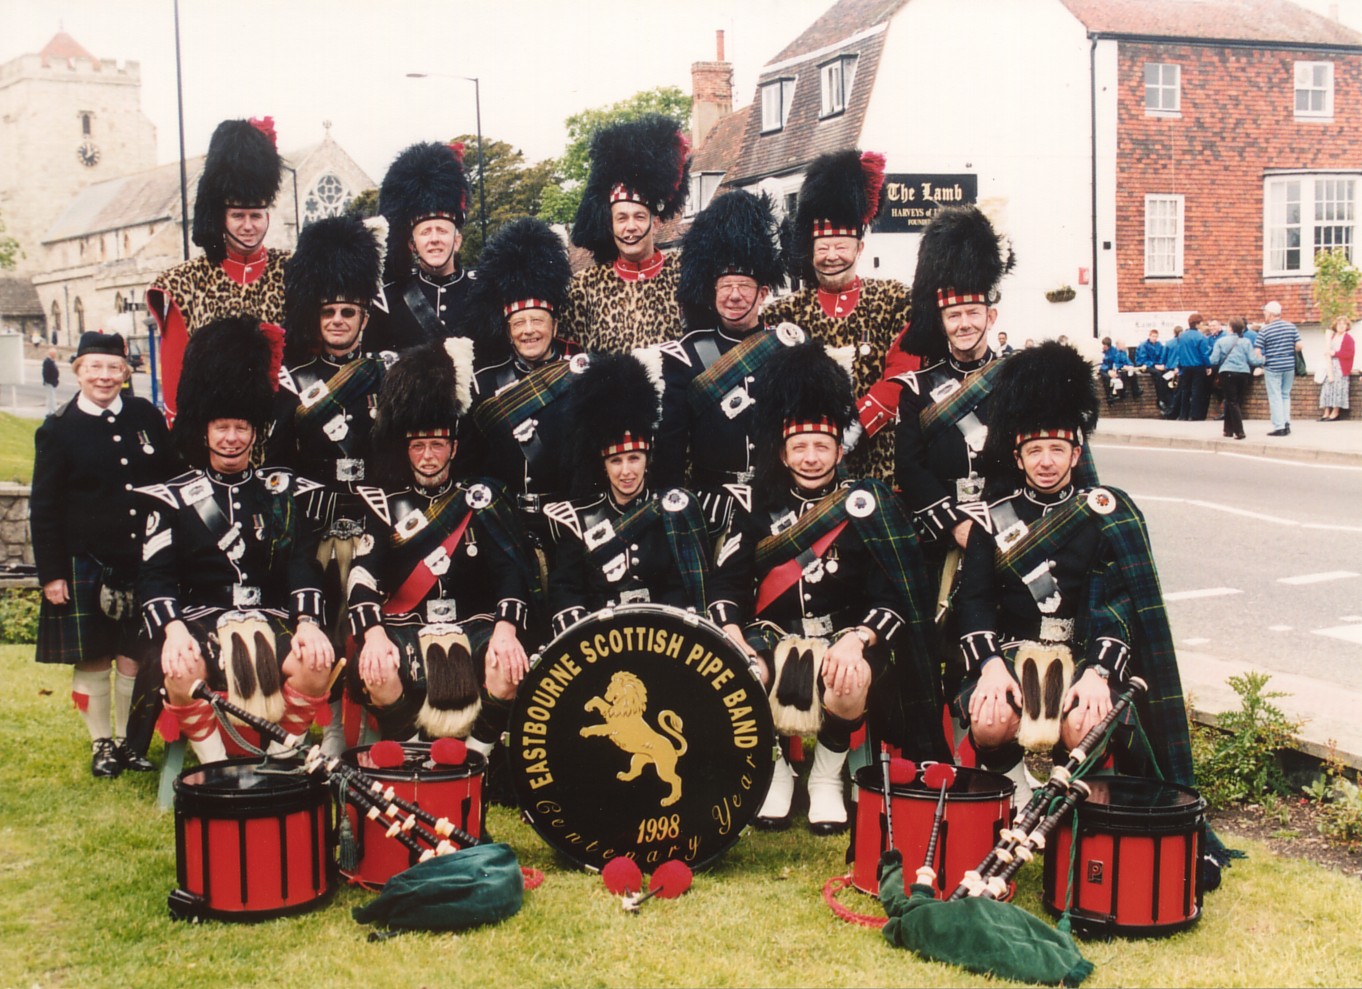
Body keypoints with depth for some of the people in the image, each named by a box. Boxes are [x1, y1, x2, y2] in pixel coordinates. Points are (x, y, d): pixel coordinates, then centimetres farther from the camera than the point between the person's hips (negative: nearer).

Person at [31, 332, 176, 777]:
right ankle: (102, 743, 20)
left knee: (134, 655, 9)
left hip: (143, 562, 2)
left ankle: (129, 739, 23)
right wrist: (51, 573, -7)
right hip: (86, 566, -2)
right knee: (92, 658, 6)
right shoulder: (58, 429, -3)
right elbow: (43, 508, -2)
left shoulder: (146, 416, 4)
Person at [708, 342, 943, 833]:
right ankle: (774, 769, 1)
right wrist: (735, 643, -19)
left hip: (845, 637, -2)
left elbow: (895, 597, -9)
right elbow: (726, 585, 0)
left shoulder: (868, 505, -3)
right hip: (772, 635, 2)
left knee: (848, 688, -35)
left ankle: (827, 776, -2)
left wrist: (855, 642, -27)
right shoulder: (756, 505, 4)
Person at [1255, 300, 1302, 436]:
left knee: (1275, 397, 1)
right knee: (1285, 395, 16)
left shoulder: (1264, 330, -9)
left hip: (1272, 367, -4)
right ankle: (1287, 424, 12)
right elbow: (1299, 346, 0)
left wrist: (1260, 363, 6)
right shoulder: (1292, 327, 3)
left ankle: (1279, 427, -2)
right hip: (1289, 366, 4)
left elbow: (1258, 352, -11)